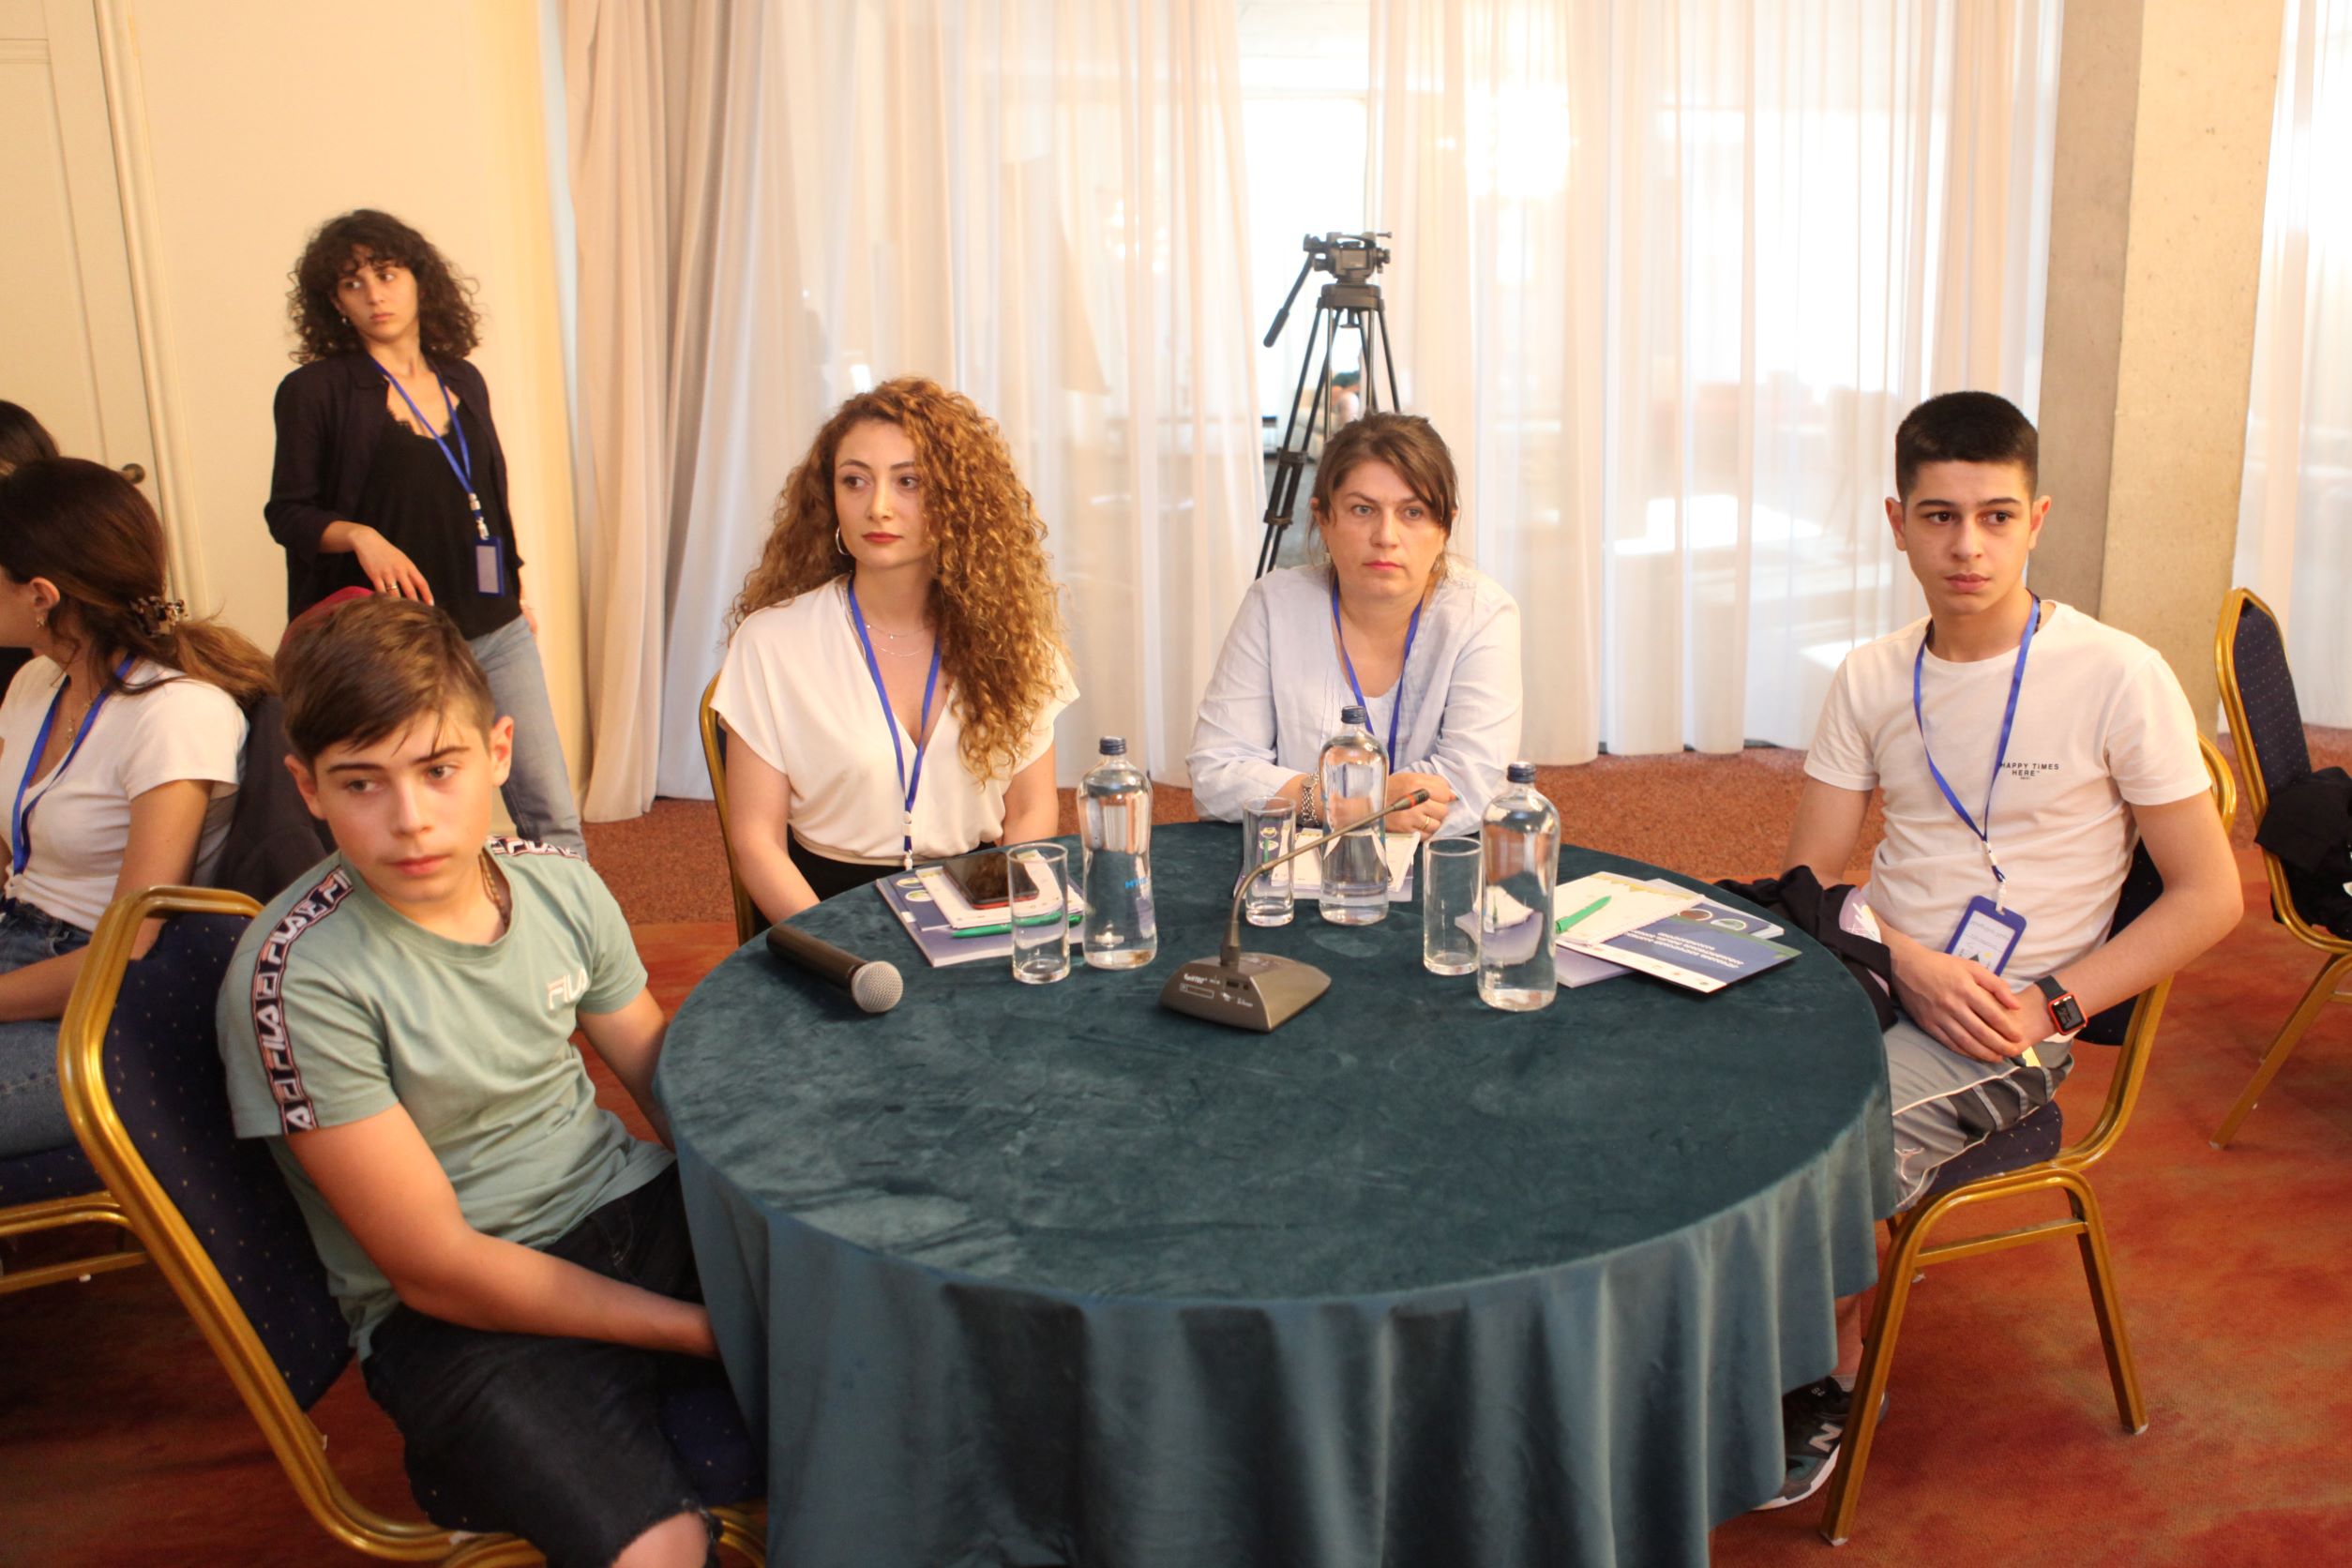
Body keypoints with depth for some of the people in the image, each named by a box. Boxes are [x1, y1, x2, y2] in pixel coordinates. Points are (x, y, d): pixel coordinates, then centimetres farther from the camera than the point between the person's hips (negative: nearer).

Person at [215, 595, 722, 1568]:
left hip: (633, 1210, 6)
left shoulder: (560, 885, -2)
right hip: (457, 1315, -5)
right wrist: (704, 1328, -17)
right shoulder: (298, 977, -18)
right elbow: (436, 1267, -16)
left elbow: (665, 1075, 10)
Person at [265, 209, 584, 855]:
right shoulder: (315, 391, -2)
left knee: (555, 820, 1)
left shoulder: (463, 381, 11)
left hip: (497, 633, 4)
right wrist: (360, 536, -20)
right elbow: (288, 513, -2)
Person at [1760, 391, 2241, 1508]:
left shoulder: (2118, 679, -7)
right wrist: (1913, 965, -13)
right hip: (1875, 975, 4)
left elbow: (2207, 897, -3)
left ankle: (1833, 1377, 3)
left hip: (2007, 1023, -4)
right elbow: (1809, 880, 7)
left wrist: (2052, 1005, -15)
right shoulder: (1870, 681, 6)